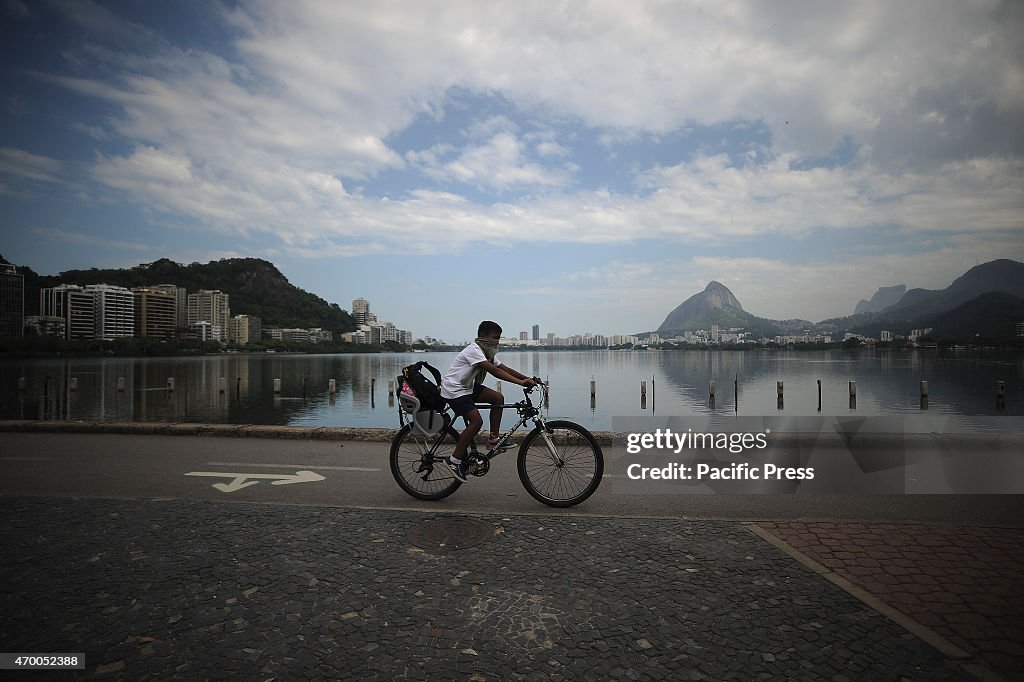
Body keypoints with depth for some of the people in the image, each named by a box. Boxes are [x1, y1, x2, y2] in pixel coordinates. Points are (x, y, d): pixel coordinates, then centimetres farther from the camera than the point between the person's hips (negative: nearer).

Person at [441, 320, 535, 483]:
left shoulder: (487, 352, 9)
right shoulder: (474, 350, -21)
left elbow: (505, 368, 3)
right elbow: (494, 371, -32)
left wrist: (528, 379, -10)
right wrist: (520, 382, -37)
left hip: (468, 387, 9)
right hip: (454, 389, -9)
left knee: (498, 398, -4)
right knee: (477, 421, -21)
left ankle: (493, 439, 4)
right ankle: (454, 460, -10)